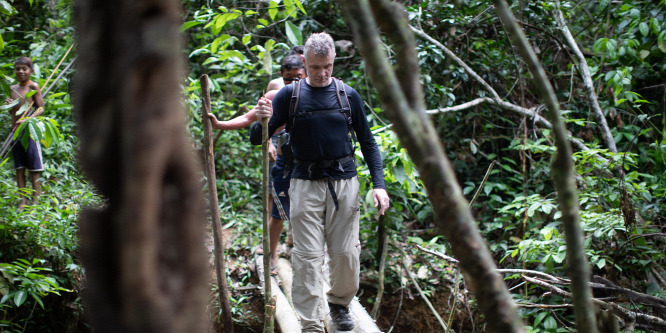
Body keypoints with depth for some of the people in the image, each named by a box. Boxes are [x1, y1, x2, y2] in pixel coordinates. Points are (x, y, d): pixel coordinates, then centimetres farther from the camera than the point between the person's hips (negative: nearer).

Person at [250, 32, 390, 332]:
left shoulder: (348, 95, 5)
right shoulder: (289, 95, 1)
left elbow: (367, 142, 11)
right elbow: (257, 139, 3)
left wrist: (378, 184, 1)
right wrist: (261, 121, -21)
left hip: (344, 182, 2)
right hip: (306, 184, -1)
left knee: (346, 253, 5)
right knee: (308, 257, -4)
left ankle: (340, 303, 31)